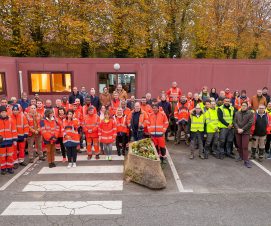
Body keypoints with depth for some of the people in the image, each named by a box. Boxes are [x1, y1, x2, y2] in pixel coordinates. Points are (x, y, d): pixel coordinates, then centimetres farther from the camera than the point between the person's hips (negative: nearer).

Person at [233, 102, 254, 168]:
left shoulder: (250, 113, -1)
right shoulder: (237, 113, 8)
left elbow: (250, 123, -8)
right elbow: (234, 122, 4)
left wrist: (242, 129, -13)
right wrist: (238, 129, -12)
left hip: (246, 132, -3)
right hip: (237, 132, 4)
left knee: (245, 147, -6)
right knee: (239, 145, 12)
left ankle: (246, 161, -3)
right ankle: (241, 156, 29)